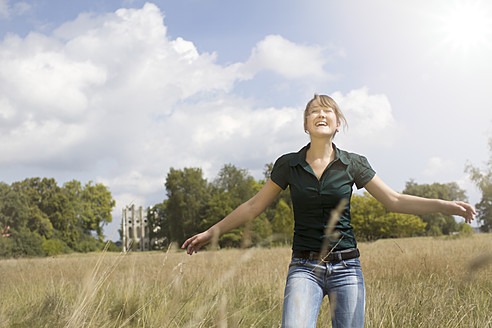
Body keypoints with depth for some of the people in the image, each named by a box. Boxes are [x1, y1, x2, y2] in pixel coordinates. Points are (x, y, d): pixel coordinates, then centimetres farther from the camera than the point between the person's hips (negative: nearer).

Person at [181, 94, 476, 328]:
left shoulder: (353, 164, 3)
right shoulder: (288, 165, 3)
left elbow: (395, 201, 4)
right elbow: (254, 206, 10)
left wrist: (446, 206, -7)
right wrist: (213, 231, 8)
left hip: (346, 268, 1)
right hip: (305, 268, -1)